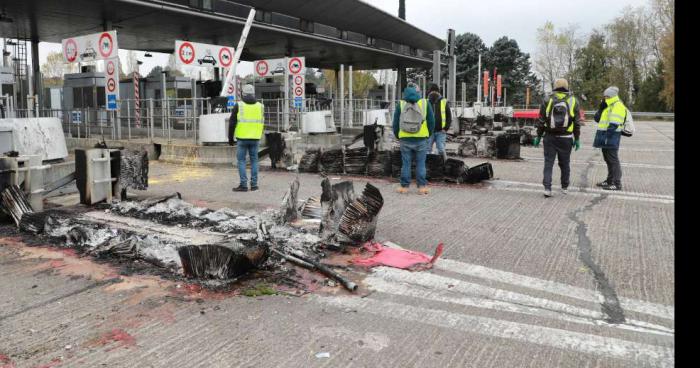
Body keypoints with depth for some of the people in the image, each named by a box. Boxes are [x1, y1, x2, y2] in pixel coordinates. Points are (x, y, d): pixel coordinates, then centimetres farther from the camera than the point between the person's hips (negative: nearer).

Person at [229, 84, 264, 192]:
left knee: (241, 161, 4)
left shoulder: (238, 106, -4)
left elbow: (232, 123, -2)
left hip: (242, 138, -3)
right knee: (254, 160, 10)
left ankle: (243, 185, 1)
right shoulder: (260, 106, 5)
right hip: (255, 138, 3)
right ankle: (254, 184, 11)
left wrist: (230, 138, 6)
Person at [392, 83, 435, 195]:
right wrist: (428, 135, 17)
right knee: (421, 164, 6)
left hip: (405, 139, 0)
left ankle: (404, 186, 10)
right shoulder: (425, 103, 1)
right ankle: (422, 186, 5)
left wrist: (397, 136, 18)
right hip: (421, 139, 0)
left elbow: (395, 123, 4)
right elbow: (431, 122, 4)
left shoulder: (401, 104, 1)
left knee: (406, 164, 7)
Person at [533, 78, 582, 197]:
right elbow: (577, 123, 2)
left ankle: (547, 188, -7)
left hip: (550, 137, 0)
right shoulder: (573, 101, 1)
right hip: (566, 138, 1)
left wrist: (538, 136, 8)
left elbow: (541, 121, 1)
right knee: (564, 163, 13)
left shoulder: (548, 101, 0)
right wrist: (577, 139, 9)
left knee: (548, 163, 2)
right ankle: (565, 187, 24)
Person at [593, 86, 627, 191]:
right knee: (608, 159, 17)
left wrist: (607, 137, -24)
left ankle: (617, 183, -6)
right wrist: (601, 108, 4)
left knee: (613, 160, -8)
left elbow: (613, 124, -21)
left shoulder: (618, 106, -13)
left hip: (611, 138, -10)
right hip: (605, 137, 10)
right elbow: (597, 119, 17)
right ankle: (610, 180, 27)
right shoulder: (608, 107, 19)